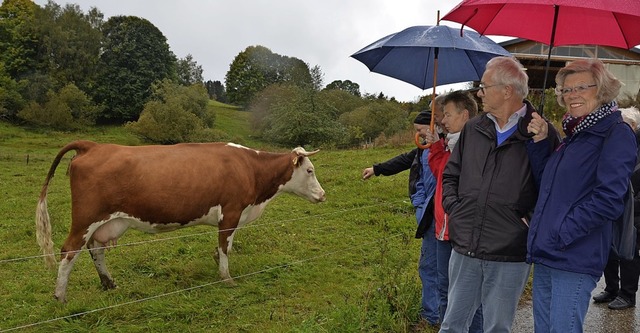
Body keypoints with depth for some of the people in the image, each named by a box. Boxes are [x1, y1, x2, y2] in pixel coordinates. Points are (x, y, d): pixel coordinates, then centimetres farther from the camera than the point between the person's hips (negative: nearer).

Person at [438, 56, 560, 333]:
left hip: (509, 258, -4)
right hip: (464, 251, 4)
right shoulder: (473, 129, 8)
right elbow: (450, 175, 17)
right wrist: (453, 209, 5)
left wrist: (531, 221, -11)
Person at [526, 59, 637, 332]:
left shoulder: (616, 133, -9)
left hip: (574, 258, -8)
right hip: (545, 256, 8)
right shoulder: (574, 133, 17)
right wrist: (540, 143, 8)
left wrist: (562, 234, -16)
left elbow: (608, 199, -17)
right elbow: (545, 181, 20)